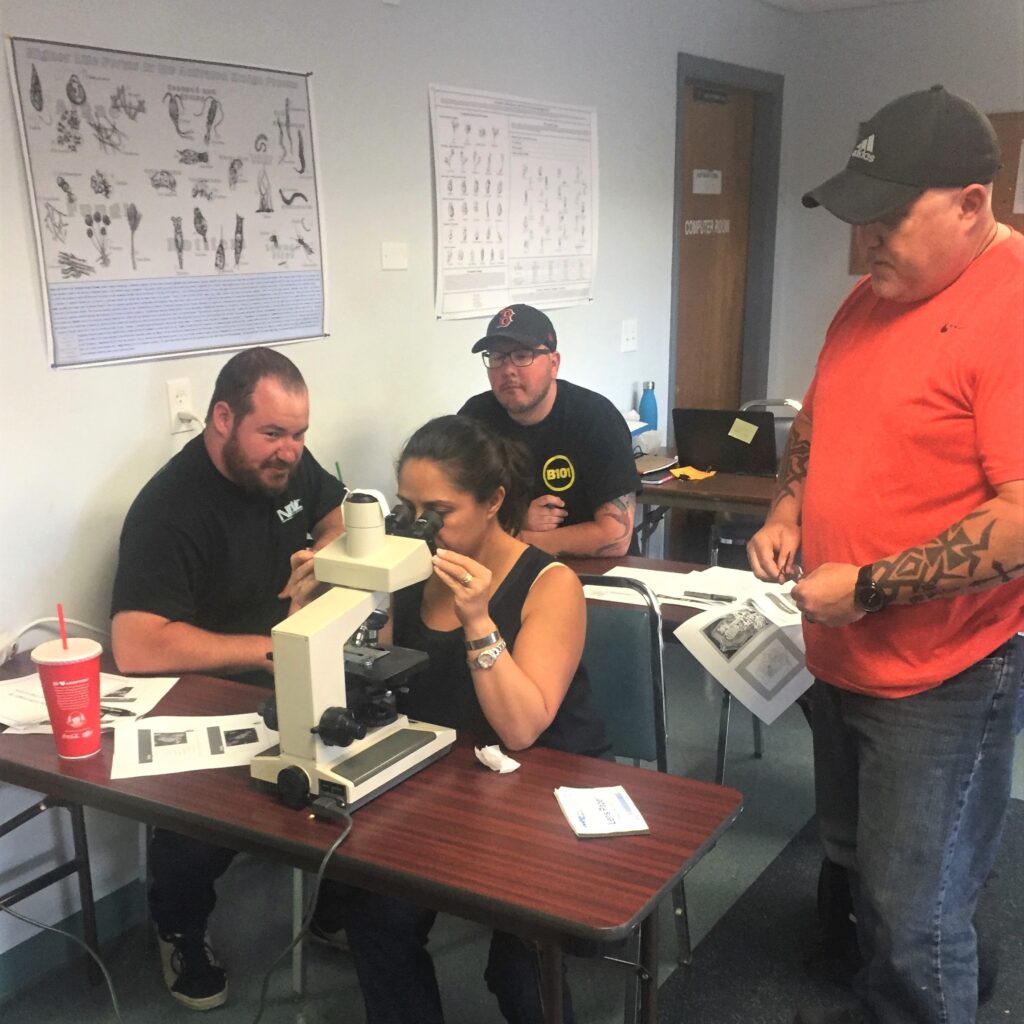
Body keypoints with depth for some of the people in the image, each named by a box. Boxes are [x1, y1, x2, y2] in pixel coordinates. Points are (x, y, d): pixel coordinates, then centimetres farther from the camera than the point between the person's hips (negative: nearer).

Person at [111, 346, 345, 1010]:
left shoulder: (287, 462, 1)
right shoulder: (170, 509, -20)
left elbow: (341, 515, 21)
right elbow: (135, 647, -29)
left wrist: (324, 552, -3)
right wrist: (270, 648, -25)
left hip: (294, 679, 6)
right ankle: (181, 931, 6)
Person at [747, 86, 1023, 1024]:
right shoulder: (871, 298, 7)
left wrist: (865, 587, -21)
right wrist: (787, 516, 3)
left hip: (945, 676, -8)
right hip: (845, 656, 9)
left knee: (914, 913, 4)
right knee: (857, 864, 24)